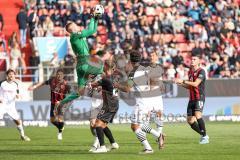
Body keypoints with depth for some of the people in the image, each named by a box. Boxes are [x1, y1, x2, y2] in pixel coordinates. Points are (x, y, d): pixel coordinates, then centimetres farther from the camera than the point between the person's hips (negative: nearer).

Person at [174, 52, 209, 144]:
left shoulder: (201, 71, -8)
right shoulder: (190, 72, 17)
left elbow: (195, 84, -20)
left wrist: (183, 81, -18)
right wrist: (181, 84, 7)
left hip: (199, 97, -8)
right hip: (192, 98, 8)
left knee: (198, 115, -26)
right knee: (190, 121, 2)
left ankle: (205, 136, -15)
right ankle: (203, 135, 20)